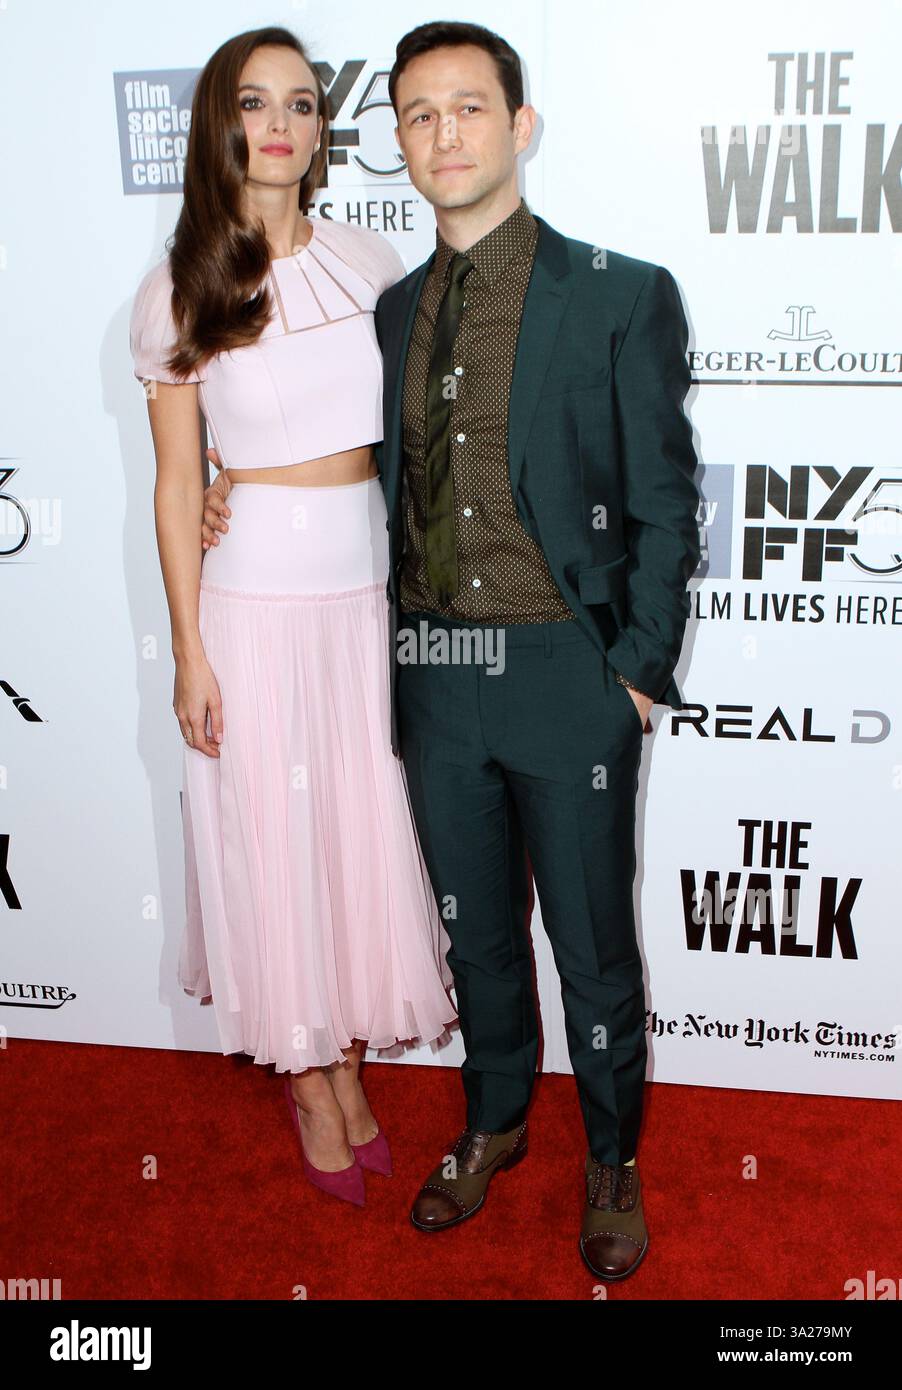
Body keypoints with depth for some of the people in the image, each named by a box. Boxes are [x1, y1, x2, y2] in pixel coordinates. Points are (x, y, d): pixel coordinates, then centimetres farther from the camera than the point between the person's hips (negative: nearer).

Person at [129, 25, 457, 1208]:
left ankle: (351, 1058, 33)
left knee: (368, 829, 11)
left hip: (370, 590, 3)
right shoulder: (179, 294, -3)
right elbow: (176, 485, -2)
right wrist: (189, 652, -5)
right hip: (254, 600, -2)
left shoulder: (373, 266, 4)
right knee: (274, 838, 8)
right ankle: (308, 1080, 29)